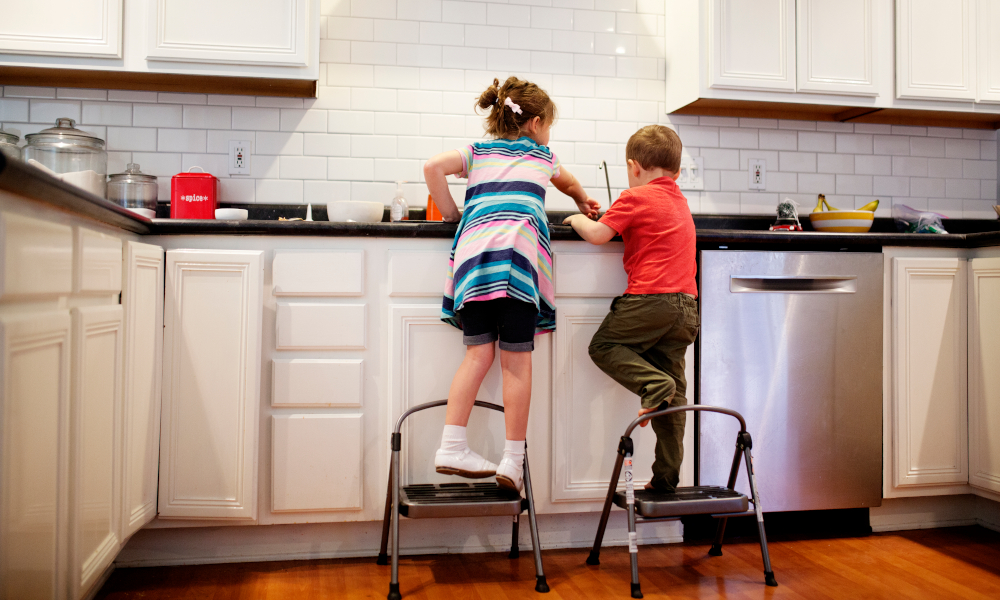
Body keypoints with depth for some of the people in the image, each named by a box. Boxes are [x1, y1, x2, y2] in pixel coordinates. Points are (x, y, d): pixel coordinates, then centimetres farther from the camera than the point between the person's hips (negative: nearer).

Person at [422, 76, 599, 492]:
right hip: (516, 254, -2)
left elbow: (433, 167, 8)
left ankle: (451, 448, 0)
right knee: (517, 359, 1)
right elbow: (569, 182, 47)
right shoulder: (542, 157, 25)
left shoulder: (477, 152, 26)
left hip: (472, 252, 3)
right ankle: (513, 460, 5)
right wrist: (583, 202, 68)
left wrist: (451, 214, 19)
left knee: (478, 353, 6)